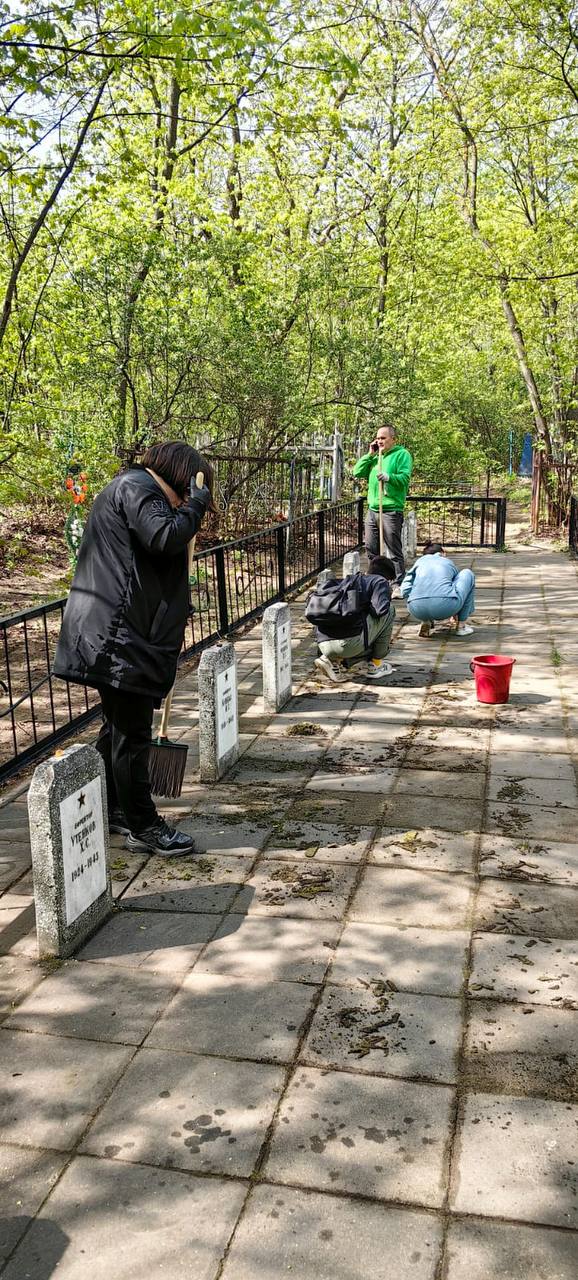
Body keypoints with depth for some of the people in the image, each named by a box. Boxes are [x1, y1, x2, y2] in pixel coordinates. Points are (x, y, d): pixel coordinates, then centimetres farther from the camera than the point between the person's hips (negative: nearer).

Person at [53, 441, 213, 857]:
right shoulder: (136, 487, -10)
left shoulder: (131, 487, 23)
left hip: (111, 631, 11)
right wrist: (196, 506, -11)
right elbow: (165, 538, -26)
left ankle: (110, 809, 31)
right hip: (120, 634, -11)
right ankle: (143, 826, 5)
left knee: (118, 726, 19)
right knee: (132, 732, -4)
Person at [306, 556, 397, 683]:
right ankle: (375, 664, 15)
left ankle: (334, 660, 11)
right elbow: (380, 609, -11)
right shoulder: (380, 581, 9)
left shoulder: (347, 582, 30)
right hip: (351, 642, -7)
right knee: (389, 610, 15)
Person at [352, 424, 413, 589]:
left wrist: (389, 477, -29)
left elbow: (405, 478, -13)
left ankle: (399, 585, -1)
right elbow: (357, 472, 11)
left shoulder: (402, 454, -1)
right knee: (371, 550, 12)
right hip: (372, 509, 7)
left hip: (391, 510, -7)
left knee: (394, 551, -5)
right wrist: (370, 454, 5)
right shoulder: (375, 456, 19)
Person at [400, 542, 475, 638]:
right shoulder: (449, 563, 29)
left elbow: (405, 590, 13)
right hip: (445, 607, -2)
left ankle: (425, 623, 20)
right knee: (467, 574, 27)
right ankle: (461, 625, 25)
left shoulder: (420, 561, 26)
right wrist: (455, 615, 63)